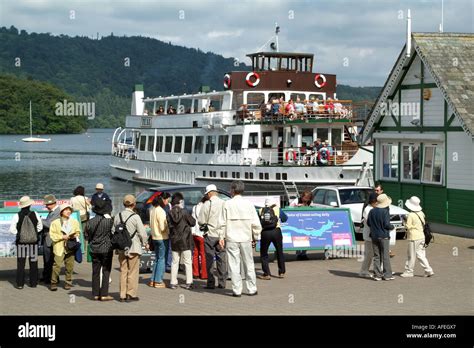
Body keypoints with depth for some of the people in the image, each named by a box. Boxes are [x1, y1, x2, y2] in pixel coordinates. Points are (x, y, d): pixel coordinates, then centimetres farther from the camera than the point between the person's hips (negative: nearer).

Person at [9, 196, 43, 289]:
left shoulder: (17, 216, -11)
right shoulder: (35, 215, -6)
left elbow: (12, 229, -9)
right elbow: (40, 227, 4)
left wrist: (19, 233, 7)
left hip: (21, 242, -1)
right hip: (33, 242, 1)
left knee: (20, 264, 7)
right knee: (33, 263, 12)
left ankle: (20, 284, 5)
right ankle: (33, 282, 15)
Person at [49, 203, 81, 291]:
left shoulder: (75, 222, 11)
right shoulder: (55, 223, 0)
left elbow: (78, 232, 20)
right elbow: (52, 234, -1)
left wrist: (75, 236, -1)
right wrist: (62, 237, -12)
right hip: (59, 247, -3)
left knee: (70, 266, 4)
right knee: (57, 265, -10)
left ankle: (68, 283, 17)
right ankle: (53, 283, 1)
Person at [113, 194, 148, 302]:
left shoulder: (118, 216, 3)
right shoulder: (135, 216, -12)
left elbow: (113, 231, 10)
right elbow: (142, 232, -10)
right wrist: (145, 243, 8)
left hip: (121, 248, 5)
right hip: (134, 248, -5)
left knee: (123, 271, 10)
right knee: (133, 272, 2)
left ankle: (123, 295, 11)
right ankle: (131, 294, 4)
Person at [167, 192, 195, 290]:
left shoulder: (170, 213, -3)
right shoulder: (184, 212, -12)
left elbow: (169, 225, -5)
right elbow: (193, 222, -5)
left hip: (174, 241, 3)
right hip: (185, 240, -3)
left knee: (175, 262, 11)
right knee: (187, 262, 4)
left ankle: (173, 283, 10)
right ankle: (189, 282, 2)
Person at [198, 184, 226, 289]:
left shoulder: (207, 204, -8)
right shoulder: (224, 204, -1)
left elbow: (201, 221, -6)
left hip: (210, 235, -3)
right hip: (222, 235, 3)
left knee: (209, 259, 3)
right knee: (222, 259, 9)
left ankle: (211, 283, 2)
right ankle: (222, 282, 11)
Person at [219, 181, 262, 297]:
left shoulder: (227, 204, -3)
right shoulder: (248, 204, 0)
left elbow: (222, 223, -3)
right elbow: (256, 223, 1)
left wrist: (222, 237, 4)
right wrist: (255, 237, 10)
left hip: (231, 239, -1)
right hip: (246, 238, 1)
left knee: (234, 265, 3)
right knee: (249, 264, 10)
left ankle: (237, 290, 3)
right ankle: (252, 289, 14)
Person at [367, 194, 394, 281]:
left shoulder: (372, 211, 3)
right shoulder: (385, 212, -14)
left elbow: (368, 223, 8)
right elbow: (386, 224, -18)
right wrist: (392, 227, 2)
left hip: (374, 236, 5)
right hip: (383, 236, -5)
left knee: (376, 256, 9)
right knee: (385, 256, 2)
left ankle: (377, 275, 7)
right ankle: (387, 275, 5)